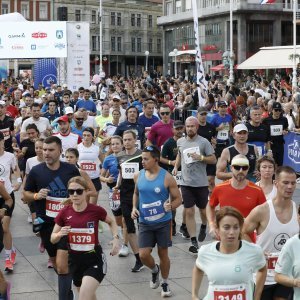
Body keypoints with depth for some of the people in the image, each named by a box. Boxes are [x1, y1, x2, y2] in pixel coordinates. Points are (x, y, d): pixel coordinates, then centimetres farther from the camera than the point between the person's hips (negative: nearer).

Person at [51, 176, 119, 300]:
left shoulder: (96, 210, -12)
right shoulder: (64, 213, -7)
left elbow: (111, 222, 10)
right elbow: (53, 239, 2)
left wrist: (116, 238, -6)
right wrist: (60, 234, -20)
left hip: (94, 259, -3)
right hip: (75, 260, 4)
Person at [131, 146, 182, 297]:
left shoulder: (167, 177, -13)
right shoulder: (138, 176, -2)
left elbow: (178, 198, -6)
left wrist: (171, 206, -26)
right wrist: (134, 208, 1)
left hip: (163, 222, -2)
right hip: (145, 223, 3)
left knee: (163, 253, 8)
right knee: (143, 255, -6)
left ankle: (165, 283, 30)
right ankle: (155, 270, 28)